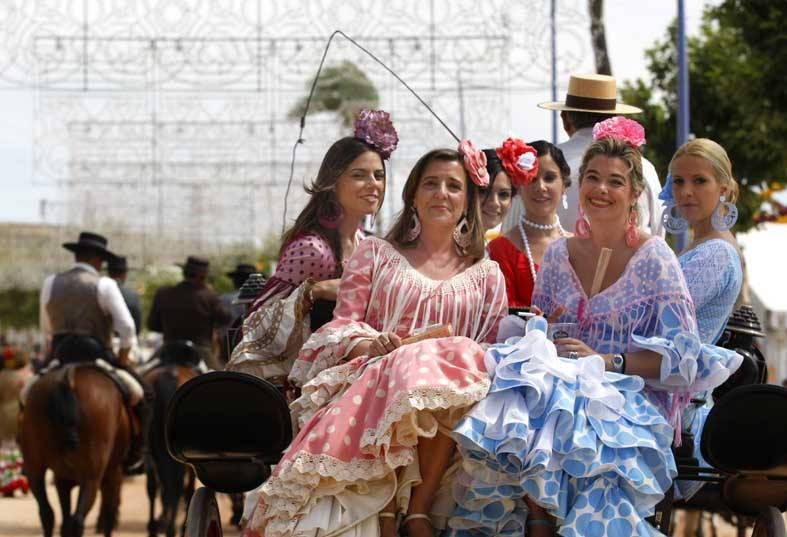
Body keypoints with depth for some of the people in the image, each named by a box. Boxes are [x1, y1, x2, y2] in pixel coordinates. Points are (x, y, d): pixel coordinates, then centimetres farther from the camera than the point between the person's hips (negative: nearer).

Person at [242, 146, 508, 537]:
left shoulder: (487, 275, 21)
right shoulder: (375, 254, 19)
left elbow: (491, 350, 13)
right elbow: (342, 324, 10)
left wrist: (456, 364, -11)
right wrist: (369, 345, -14)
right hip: (375, 376, -1)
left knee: (462, 359, -37)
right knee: (406, 369, -39)